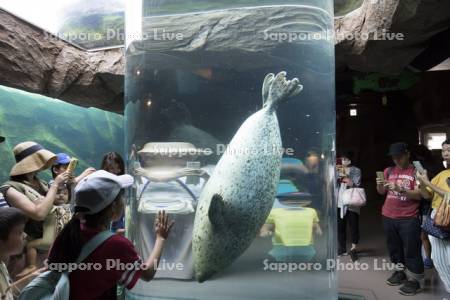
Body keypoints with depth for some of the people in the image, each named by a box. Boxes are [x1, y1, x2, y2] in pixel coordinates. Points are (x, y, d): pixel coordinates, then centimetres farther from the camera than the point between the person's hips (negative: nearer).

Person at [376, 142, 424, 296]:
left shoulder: (416, 171, -4)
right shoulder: (389, 171, 9)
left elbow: (419, 195, -11)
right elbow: (382, 192, 13)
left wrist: (401, 190, -25)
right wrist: (379, 184, -9)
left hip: (408, 219, -5)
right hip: (388, 217, 5)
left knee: (411, 250, -1)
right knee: (394, 248, 13)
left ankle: (416, 280, 9)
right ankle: (400, 271, 28)